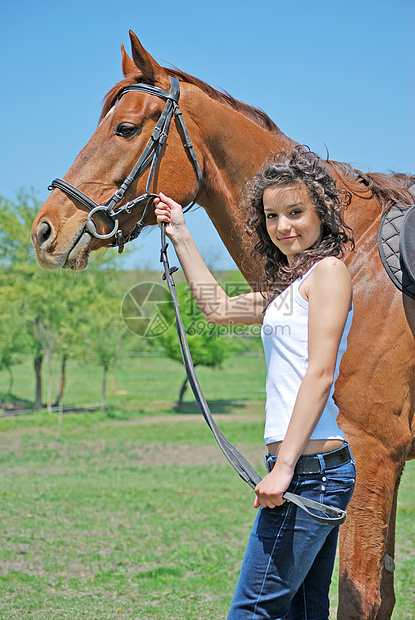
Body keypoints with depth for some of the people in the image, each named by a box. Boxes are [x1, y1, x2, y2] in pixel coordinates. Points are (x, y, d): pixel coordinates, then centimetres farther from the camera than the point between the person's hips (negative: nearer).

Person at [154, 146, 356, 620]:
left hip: (309, 468, -9)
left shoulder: (328, 270, -7)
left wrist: (284, 467, -21)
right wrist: (181, 237, 35)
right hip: (312, 471, 9)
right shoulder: (288, 287, 20)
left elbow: (320, 374, -16)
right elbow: (218, 308, 34)